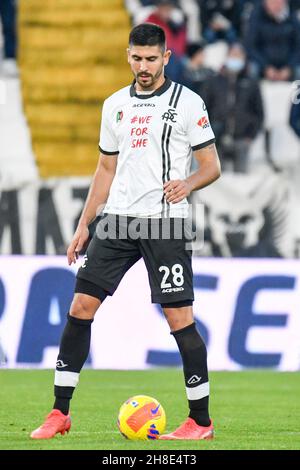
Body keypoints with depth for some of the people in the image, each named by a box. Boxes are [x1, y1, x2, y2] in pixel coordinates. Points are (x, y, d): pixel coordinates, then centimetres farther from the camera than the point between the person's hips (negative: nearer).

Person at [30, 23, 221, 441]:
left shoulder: (187, 103, -2)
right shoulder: (115, 105, 14)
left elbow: (211, 167, -1)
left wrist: (187, 184, -22)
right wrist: (83, 227, 16)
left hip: (163, 221, -5)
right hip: (117, 219, 5)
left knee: (179, 316, -7)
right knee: (81, 304, -2)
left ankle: (201, 421, 3)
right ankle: (60, 413, 5)